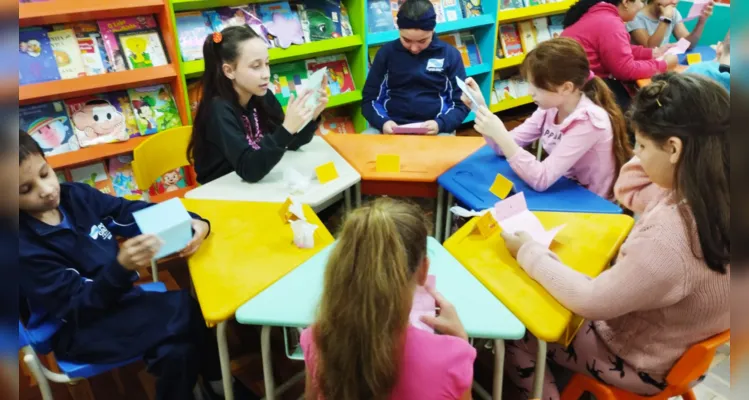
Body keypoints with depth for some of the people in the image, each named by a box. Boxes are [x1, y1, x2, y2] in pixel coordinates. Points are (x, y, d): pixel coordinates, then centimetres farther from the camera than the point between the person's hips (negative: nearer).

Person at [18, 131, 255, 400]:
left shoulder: (75, 195, -3)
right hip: (79, 328, -5)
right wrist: (121, 267, -40)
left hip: (118, 298, 5)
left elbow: (136, 213, -2)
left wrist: (193, 222, -21)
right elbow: (79, 306, -21)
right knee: (184, 309, -24)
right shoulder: (24, 247, -19)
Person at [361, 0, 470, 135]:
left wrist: (440, 124, -13)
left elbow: (461, 103, 7)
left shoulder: (450, 54, 5)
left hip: (433, 129, 0)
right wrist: (382, 122, -10)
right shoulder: (387, 52, 8)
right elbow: (369, 99, 11)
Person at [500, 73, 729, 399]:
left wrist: (528, 252, -16)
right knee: (540, 301, 20)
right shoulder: (709, 193, -14)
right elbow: (628, 191, 4)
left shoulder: (670, 240, -40)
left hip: (640, 360, -8)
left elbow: (591, 302, -27)